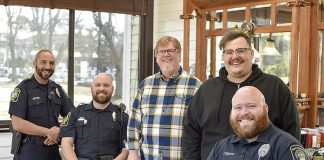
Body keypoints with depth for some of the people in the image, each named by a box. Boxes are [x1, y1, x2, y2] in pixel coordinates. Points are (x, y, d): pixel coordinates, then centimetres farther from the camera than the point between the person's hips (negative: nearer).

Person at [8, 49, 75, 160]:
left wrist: (59, 130, -11)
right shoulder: (23, 89, -7)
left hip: (54, 150, 5)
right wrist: (48, 132, -15)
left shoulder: (57, 89, 10)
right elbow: (17, 124, -15)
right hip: (29, 151, -5)